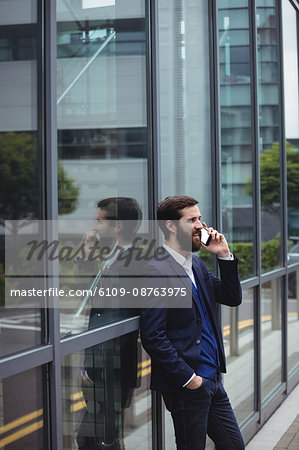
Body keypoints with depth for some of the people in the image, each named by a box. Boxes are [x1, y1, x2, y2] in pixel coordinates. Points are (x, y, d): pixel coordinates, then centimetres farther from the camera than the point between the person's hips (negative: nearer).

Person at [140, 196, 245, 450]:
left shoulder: (197, 265, 12)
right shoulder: (157, 270, -17)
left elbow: (233, 298, 13)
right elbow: (152, 337, -20)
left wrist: (224, 255, 1)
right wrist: (187, 378, -17)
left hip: (212, 379, 9)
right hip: (186, 386, -9)